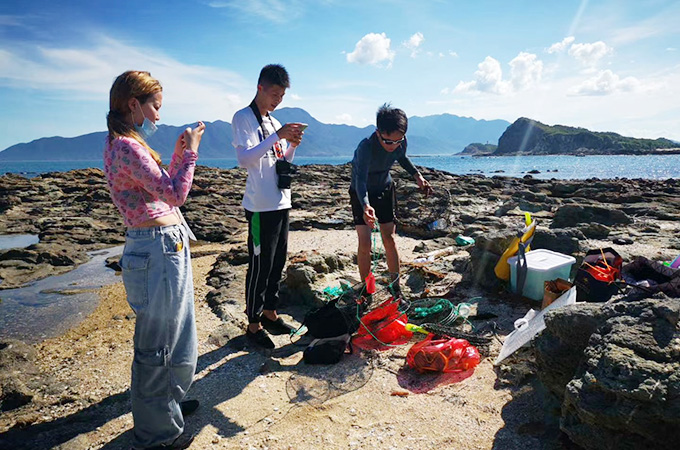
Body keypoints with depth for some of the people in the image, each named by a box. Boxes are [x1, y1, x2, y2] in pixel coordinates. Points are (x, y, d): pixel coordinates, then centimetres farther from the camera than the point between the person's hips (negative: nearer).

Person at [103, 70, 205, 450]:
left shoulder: (123, 144, 13)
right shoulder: (127, 146, -18)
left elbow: (162, 190, 19)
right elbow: (175, 194, -24)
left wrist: (179, 154, 13)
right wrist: (190, 152, -12)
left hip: (166, 249, 11)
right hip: (158, 250, -10)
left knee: (173, 335, 24)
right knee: (157, 344, 5)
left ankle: (167, 403, 45)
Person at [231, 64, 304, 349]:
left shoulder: (274, 122, 18)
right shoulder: (243, 118, -6)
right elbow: (244, 159, -20)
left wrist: (292, 146, 1)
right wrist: (277, 136, -25)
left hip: (281, 203, 8)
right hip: (261, 206, -8)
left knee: (277, 262, 14)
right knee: (260, 266, -2)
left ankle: (270, 314, 29)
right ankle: (253, 325, 12)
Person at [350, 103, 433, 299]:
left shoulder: (402, 142, -18)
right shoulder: (365, 147, -35)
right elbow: (361, 180, -47)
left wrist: (417, 175, -5)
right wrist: (366, 206, -64)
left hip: (385, 190, 4)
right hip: (362, 195, -4)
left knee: (389, 239, 4)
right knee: (365, 244, -9)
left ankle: (396, 288, 16)